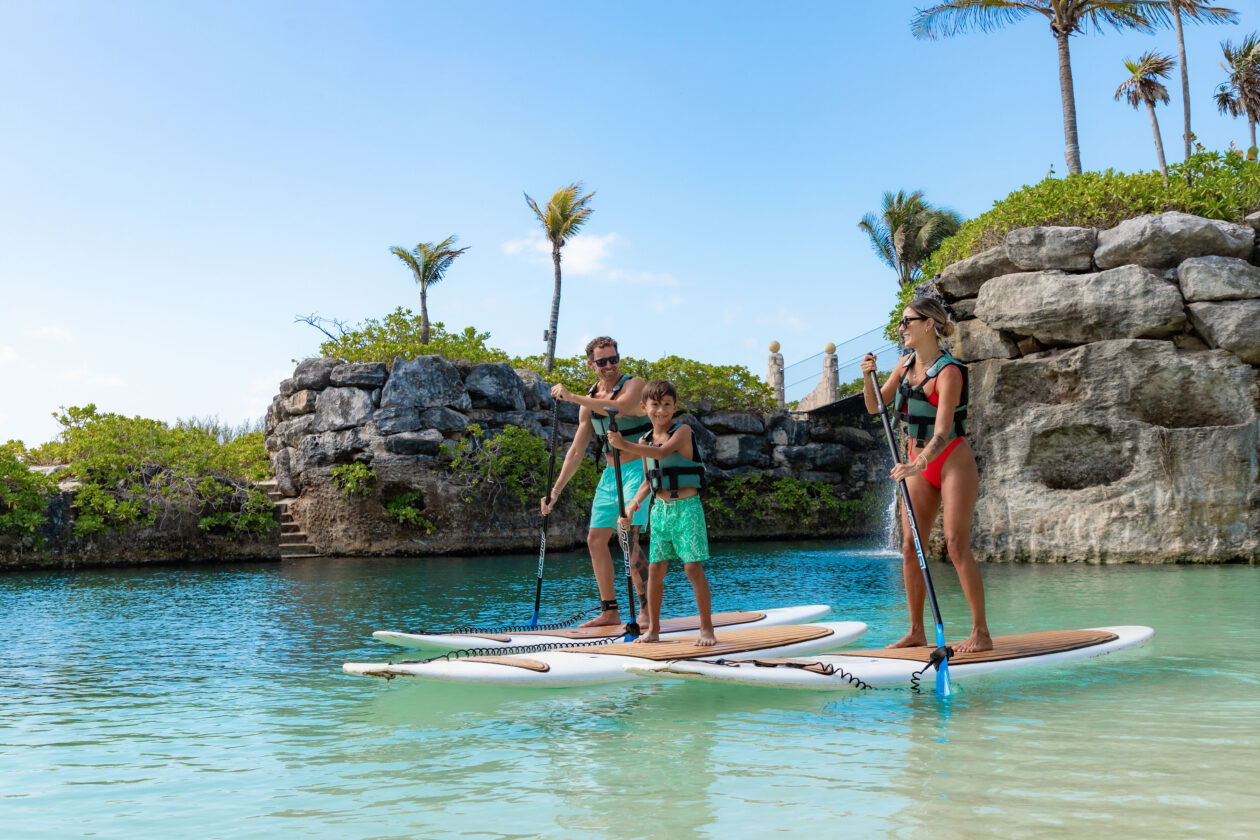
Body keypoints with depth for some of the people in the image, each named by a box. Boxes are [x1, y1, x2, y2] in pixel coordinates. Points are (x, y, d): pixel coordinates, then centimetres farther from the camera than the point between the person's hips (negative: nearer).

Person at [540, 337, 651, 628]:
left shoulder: (634, 385, -10)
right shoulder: (589, 399, 9)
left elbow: (617, 408, -33)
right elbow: (577, 450, 13)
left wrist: (571, 396, -30)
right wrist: (556, 490, 10)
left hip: (636, 469, -7)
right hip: (610, 473, 8)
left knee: (628, 536, -19)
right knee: (596, 540, 7)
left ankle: (646, 610, -12)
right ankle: (610, 612, 15)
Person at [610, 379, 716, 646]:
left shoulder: (682, 431, -9)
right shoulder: (645, 441, 9)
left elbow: (662, 452, -29)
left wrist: (625, 446, -38)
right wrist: (633, 504, 3)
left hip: (686, 507, -5)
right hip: (660, 510, 5)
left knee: (693, 568, -7)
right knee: (655, 569, 5)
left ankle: (707, 629, 2)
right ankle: (653, 629, 15)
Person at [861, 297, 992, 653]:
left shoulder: (949, 372, -18)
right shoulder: (906, 364, 4)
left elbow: (942, 433, -27)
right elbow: (874, 407, 9)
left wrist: (917, 463, -43)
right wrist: (868, 378, -9)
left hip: (953, 462, -7)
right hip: (919, 466, 7)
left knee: (957, 545, -14)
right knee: (909, 547, 2)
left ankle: (981, 632, -9)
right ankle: (916, 631, 9)